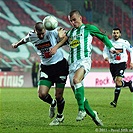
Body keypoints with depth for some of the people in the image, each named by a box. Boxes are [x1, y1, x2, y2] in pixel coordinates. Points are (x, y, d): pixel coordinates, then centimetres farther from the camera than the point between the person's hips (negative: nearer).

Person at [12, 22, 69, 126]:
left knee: (59, 96, -3)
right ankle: (53, 104, 26)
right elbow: (25, 40, 18)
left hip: (60, 65, -3)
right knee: (42, 94, -10)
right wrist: (17, 44, 39)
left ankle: (60, 116, 26)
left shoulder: (52, 32, -18)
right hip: (46, 67, 3)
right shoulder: (31, 36, -6)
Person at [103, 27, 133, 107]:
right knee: (116, 81, 6)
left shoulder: (124, 42, -4)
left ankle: (115, 101, -15)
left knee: (118, 80, -18)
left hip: (122, 63, -4)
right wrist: (106, 57, -14)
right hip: (112, 64, 4)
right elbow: (105, 51, 9)